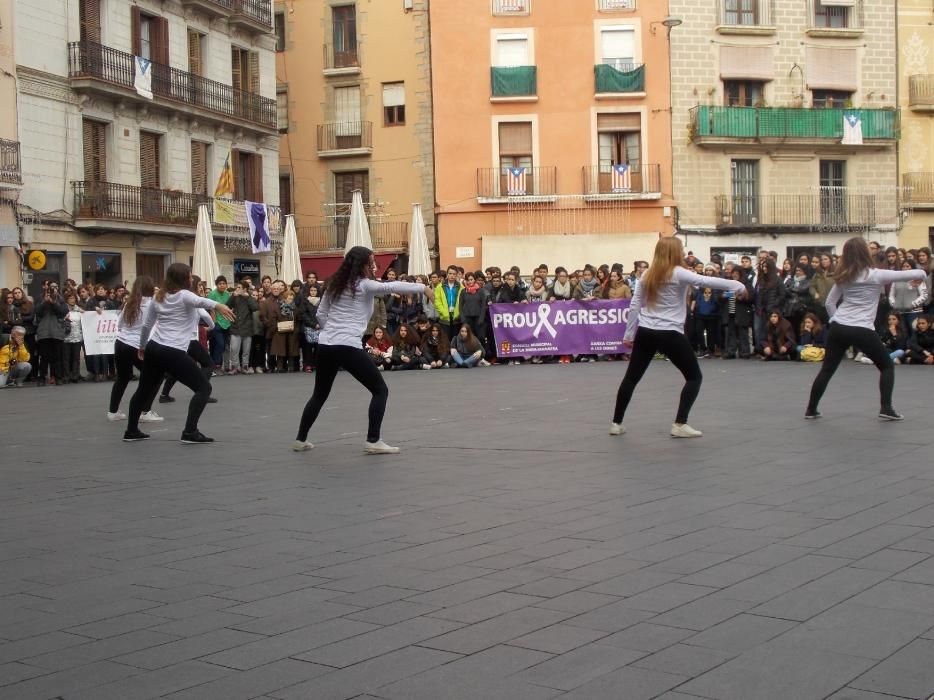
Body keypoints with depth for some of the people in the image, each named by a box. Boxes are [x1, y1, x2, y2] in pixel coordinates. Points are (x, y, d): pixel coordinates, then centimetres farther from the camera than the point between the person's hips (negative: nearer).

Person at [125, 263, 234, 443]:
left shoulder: (158, 297, 13)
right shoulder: (184, 295, -6)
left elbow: (146, 324, 21)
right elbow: (200, 301, -31)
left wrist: (142, 346, 35)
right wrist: (217, 305, -50)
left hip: (154, 349, 8)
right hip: (173, 353, -8)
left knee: (144, 389, 24)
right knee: (204, 388, 0)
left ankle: (131, 430, 33)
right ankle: (190, 432, -9)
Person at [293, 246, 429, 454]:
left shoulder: (335, 284, 16)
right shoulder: (365, 285, -3)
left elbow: (320, 314, 19)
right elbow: (392, 287, -12)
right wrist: (423, 287, -8)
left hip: (325, 346, 7)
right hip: (349, 347, -7)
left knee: (319, 395, 23)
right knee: (380, 390, 3)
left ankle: (300, 440, 27)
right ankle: (373, 441, -4)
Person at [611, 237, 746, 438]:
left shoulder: (647, 275, 8)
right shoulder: (678, 274, -8)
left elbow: (634, 306, 8)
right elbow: (705, 281, -18)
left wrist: (628, 335, 14)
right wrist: (738, 286, -10)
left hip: (645, 333, 6)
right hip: (670, 335, -6)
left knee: (631, 377, 16)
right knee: (694, 377, 7)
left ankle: (616, 423, 20)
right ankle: (679, 424, -1)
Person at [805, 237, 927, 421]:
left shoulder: (843, 277, 8)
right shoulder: (876, 275, -7)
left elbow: (829, 302, 15)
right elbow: (918, 274, -2)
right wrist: (921, 274, 19)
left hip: (838, 328, 5)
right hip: (862, 331, -5)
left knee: (827, 370, 12)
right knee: (887, 366, 14)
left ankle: (811, 410, 15)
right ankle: (886, 408, 7)